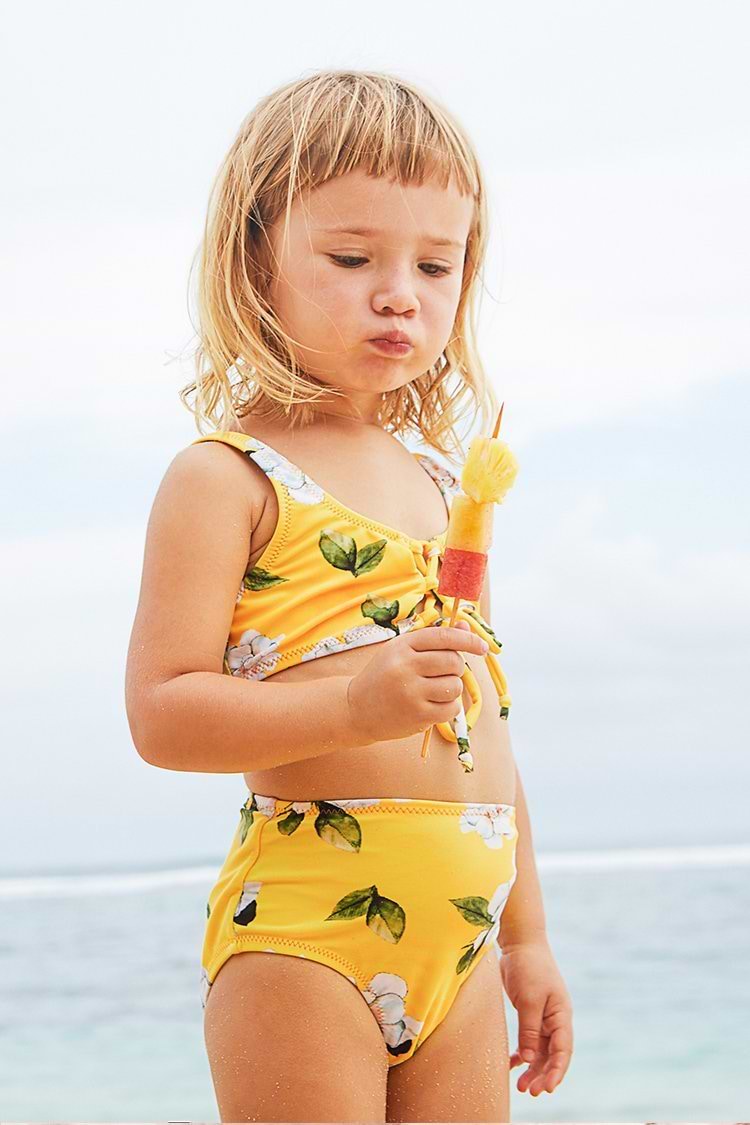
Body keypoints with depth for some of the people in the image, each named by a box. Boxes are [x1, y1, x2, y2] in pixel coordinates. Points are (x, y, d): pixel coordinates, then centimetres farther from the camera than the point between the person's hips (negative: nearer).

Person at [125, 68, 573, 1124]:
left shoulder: (443, 488, 18)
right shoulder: (226, 478, -4)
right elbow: (162, 711, -13)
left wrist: (527, 939, 22)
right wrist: (356, 704, -26)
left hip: (460, 952, 7)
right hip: (302, 928, -7)